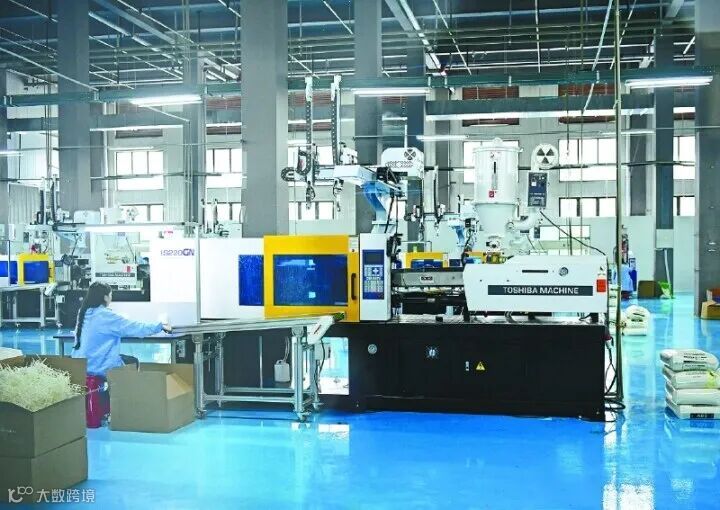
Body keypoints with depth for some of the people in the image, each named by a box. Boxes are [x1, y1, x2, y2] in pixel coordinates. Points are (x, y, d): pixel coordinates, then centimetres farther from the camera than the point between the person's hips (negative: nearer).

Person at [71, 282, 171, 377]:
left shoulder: (83, 313, 5)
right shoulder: (106, 316, -18)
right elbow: (134, 328, -14)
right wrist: (160, 326, -5)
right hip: (97, 368, -8)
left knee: (125, 358, 25)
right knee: (133, 361, 16)